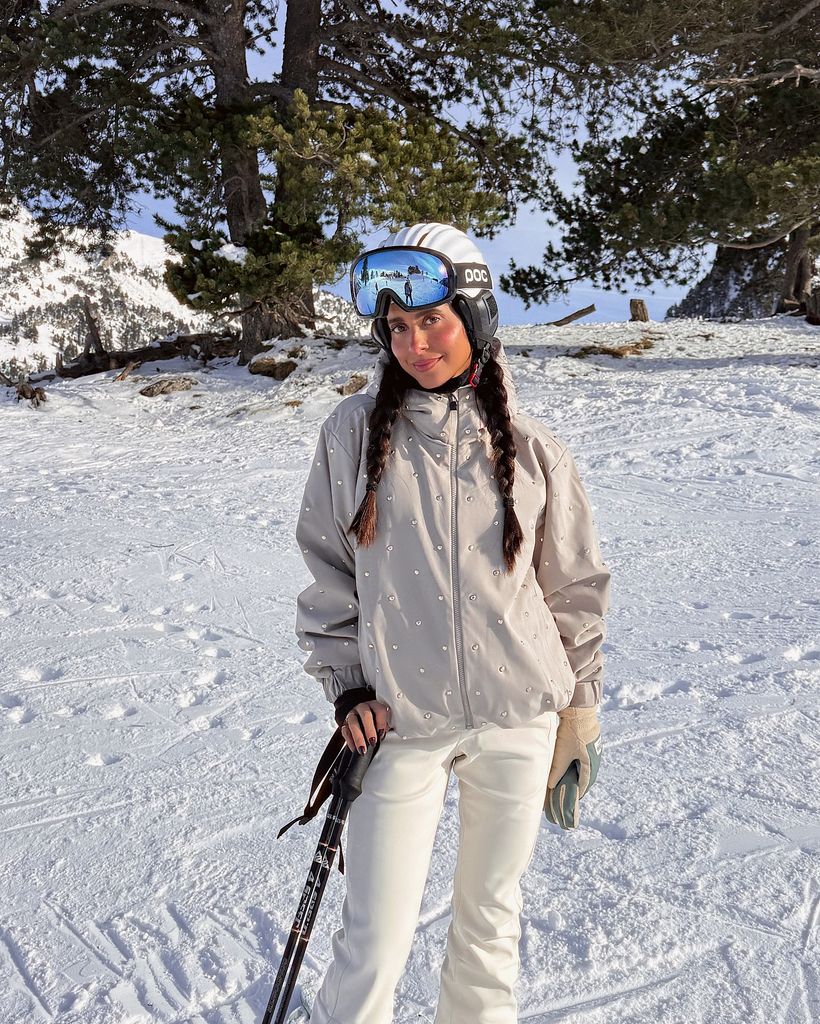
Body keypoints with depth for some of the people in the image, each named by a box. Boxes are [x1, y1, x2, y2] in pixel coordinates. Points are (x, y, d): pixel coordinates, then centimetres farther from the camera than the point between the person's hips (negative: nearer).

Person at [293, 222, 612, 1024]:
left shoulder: (529, 449, -3)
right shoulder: (353, 432, -5)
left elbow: (576, 591, 5)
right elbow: (326, 569, 5)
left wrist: (578, 718, 7)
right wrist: (345, 685, -2)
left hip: (518, 718, 2)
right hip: (399, 723, -1)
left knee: (491, 915, 18)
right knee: (374, 947, 3)